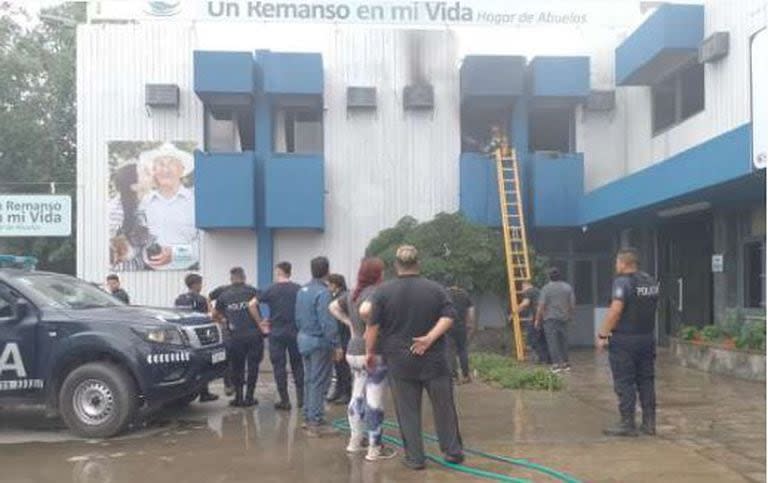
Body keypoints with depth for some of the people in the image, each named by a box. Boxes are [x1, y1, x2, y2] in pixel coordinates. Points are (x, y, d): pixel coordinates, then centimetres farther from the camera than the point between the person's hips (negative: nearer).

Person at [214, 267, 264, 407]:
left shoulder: (223, 294, 8)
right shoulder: (251, 291, 2)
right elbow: (252, 306, -11)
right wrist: (260, 323, -3)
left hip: (235, 336, 2)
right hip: (253, 334, -1)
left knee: (237, 367, 13)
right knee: (252, 366, 8)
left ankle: (238, 397, 12)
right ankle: (249, 397, 10)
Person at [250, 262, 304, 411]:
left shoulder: (271, 289, -4)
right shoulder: (298, 289, -1)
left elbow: (252, 305, -9)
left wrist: (260, 322, 0)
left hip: (276, 333, -2)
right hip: (295, 332, 2)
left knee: (279, 366, 5)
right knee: (297, 365, 14)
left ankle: (284, 401, 5)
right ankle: (301, 397, 15)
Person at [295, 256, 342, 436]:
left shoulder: (302, 291, 9)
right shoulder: (323, 292, -19)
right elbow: (328, 322, -23)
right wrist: (337, 345, -18)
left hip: (304, 339, 9)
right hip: (319, 342, -9)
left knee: (309, 380, 17)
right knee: (319, 383, -3)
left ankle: (308, 417, 26)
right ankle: (316, 423, 1)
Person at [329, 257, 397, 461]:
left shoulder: (353, 293, 10)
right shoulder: (375, 293, -16)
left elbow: (333, 307, 20)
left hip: (353, 352, 9)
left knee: (357, 397, 17)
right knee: (374, 401, -2)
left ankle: (355, 440, 27)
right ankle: (375, 448, 4)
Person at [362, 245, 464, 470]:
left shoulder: (383, 291, -3)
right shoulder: (435, 289, 1)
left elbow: (373, 325, -5)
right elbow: (449, 316, -8)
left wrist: (370, 351, 5)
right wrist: (430, 338, -14)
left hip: (400, 361, 0)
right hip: (433, 359, 1)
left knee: (408, 411, 7)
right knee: (444, 407, 13)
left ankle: (415, 457, 10)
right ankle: (453, 451, 21)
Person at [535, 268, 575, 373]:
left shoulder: (546, 288, -8)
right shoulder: (568, 287, 4)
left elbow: (541, 306, -11)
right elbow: (572, 304, 4)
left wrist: (538, 320, -4)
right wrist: (570, 315, 20)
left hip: (550, 318, -4)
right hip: (564, 318, 4)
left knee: (552, 341, -1)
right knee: (563, 340, 12)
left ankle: (557, 364, -6)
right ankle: (565, 363, 17)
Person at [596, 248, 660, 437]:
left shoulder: (623, 281, -13)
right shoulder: (651, 282, 12)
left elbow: (616, 310, -20)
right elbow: (651, 309, 17)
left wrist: (602, 335, -16)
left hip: (624, 339, -7)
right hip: (647, 337, 7)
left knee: (624, 383, -1)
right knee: (646, 381, 12)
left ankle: (627, 424, 1)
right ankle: (649, 422, 16)